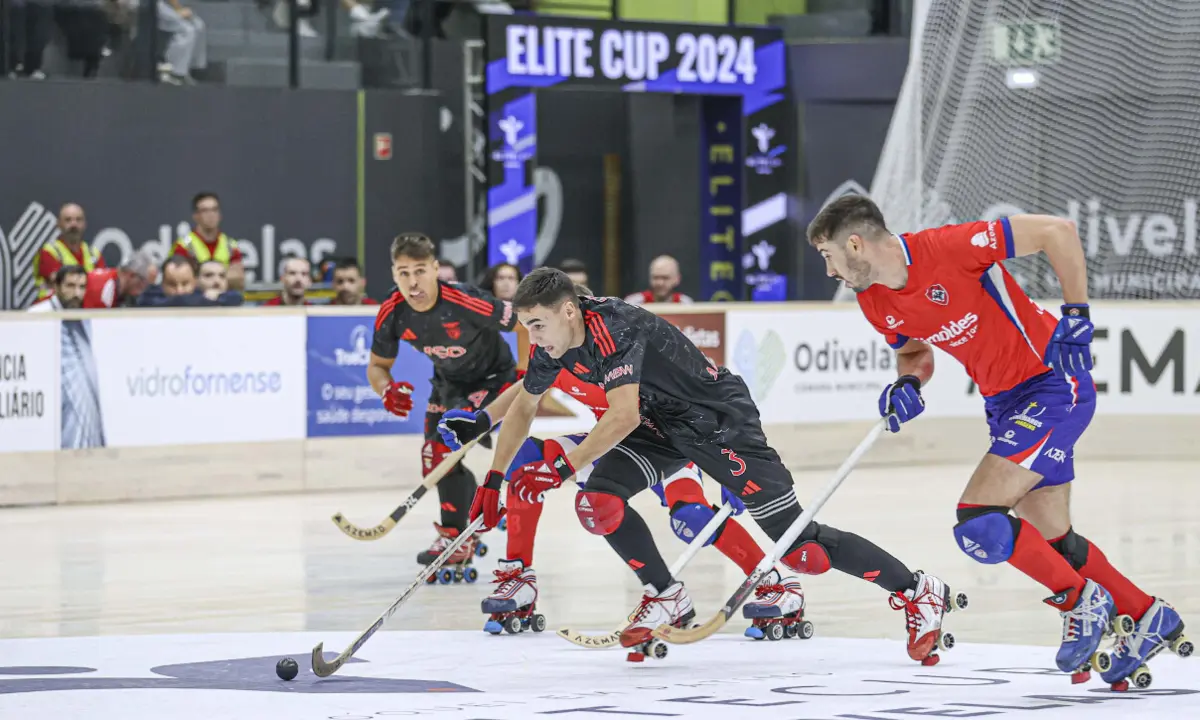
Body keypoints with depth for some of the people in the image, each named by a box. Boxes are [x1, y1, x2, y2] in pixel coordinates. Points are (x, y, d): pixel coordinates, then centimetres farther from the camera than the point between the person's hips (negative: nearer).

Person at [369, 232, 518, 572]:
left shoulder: (465, 302, -36)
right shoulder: (392, 314, -19)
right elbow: (377, 365, -3)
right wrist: (387, 390, -25)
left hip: (493, 377, -6)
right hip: (448, 383, 6)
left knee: (444, 447, -21)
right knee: (434, 459, 5)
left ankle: (456, 539, -6)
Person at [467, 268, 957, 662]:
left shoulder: (612, 329, -32)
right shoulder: (553, 344, -5)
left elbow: (624, 416, -42)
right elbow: (523, 406, 11)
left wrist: (561, 467, -43)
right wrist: (494, 480, 8)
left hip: (722, 422, -8)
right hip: (661, 426, 8)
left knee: (799, 549, -8)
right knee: (597, 500, -14)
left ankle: (918, 592, 7)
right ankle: (666, 598, 7)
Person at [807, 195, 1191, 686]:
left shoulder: (947, 248, -25)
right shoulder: (875, 304, -1)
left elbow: (1057, 231, -21)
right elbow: (915, 352, 18)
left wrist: (1076, 315, -19)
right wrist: (908, 385, -5)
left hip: (1055, 386, -9)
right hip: (1005, 403, 9)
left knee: (978, 521, -18)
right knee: (1050, 538, 15)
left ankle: (1082, 600, -1)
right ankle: (1149, 617, 31)